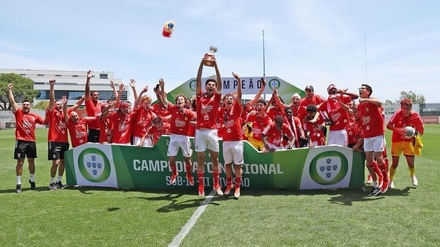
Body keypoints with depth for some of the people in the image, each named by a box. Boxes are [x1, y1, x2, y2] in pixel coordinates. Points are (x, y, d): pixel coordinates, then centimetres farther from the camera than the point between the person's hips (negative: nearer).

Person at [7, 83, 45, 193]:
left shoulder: (35, 116, 8)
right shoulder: (18, 113, 1)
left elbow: (45, 122, 17)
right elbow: (12, 101, -7)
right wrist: (9, 90, -11)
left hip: (31, 141, 3)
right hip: (21, 141, -3)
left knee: (31, 161, 13)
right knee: (20, 162, -1)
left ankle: (32, 180, 30)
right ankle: (18, 184, 6)